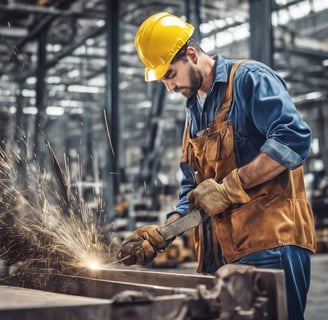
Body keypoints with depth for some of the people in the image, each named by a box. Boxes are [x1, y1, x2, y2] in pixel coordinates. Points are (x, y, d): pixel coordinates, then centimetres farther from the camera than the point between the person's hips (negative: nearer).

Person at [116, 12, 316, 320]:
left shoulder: (249, 78, -3)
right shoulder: (193, 112, 21)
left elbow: (294, 139, -18)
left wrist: (228, 188, -17)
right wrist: (159, 234, 8)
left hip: (270, 244, -8)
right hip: (220, 253, 8)